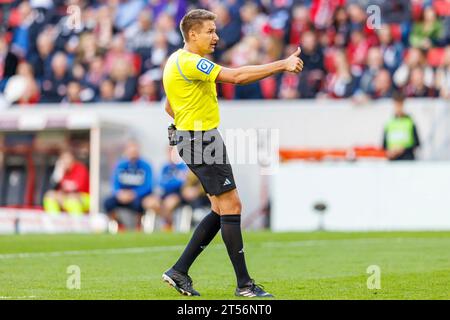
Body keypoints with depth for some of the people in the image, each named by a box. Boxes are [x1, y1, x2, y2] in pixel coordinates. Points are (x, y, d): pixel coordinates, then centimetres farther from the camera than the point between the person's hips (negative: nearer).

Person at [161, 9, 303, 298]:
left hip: (201, 139, 11)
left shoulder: (179, 60, 16)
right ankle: (244, 284, -7)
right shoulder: (189, 62, -17)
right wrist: (282, 65, -25)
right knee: (231, 207, -9)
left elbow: (170, 108, 26)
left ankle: (179, 271, 13)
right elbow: (237, 76, -27)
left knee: (222, 210, 11)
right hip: (201, 141, -11)